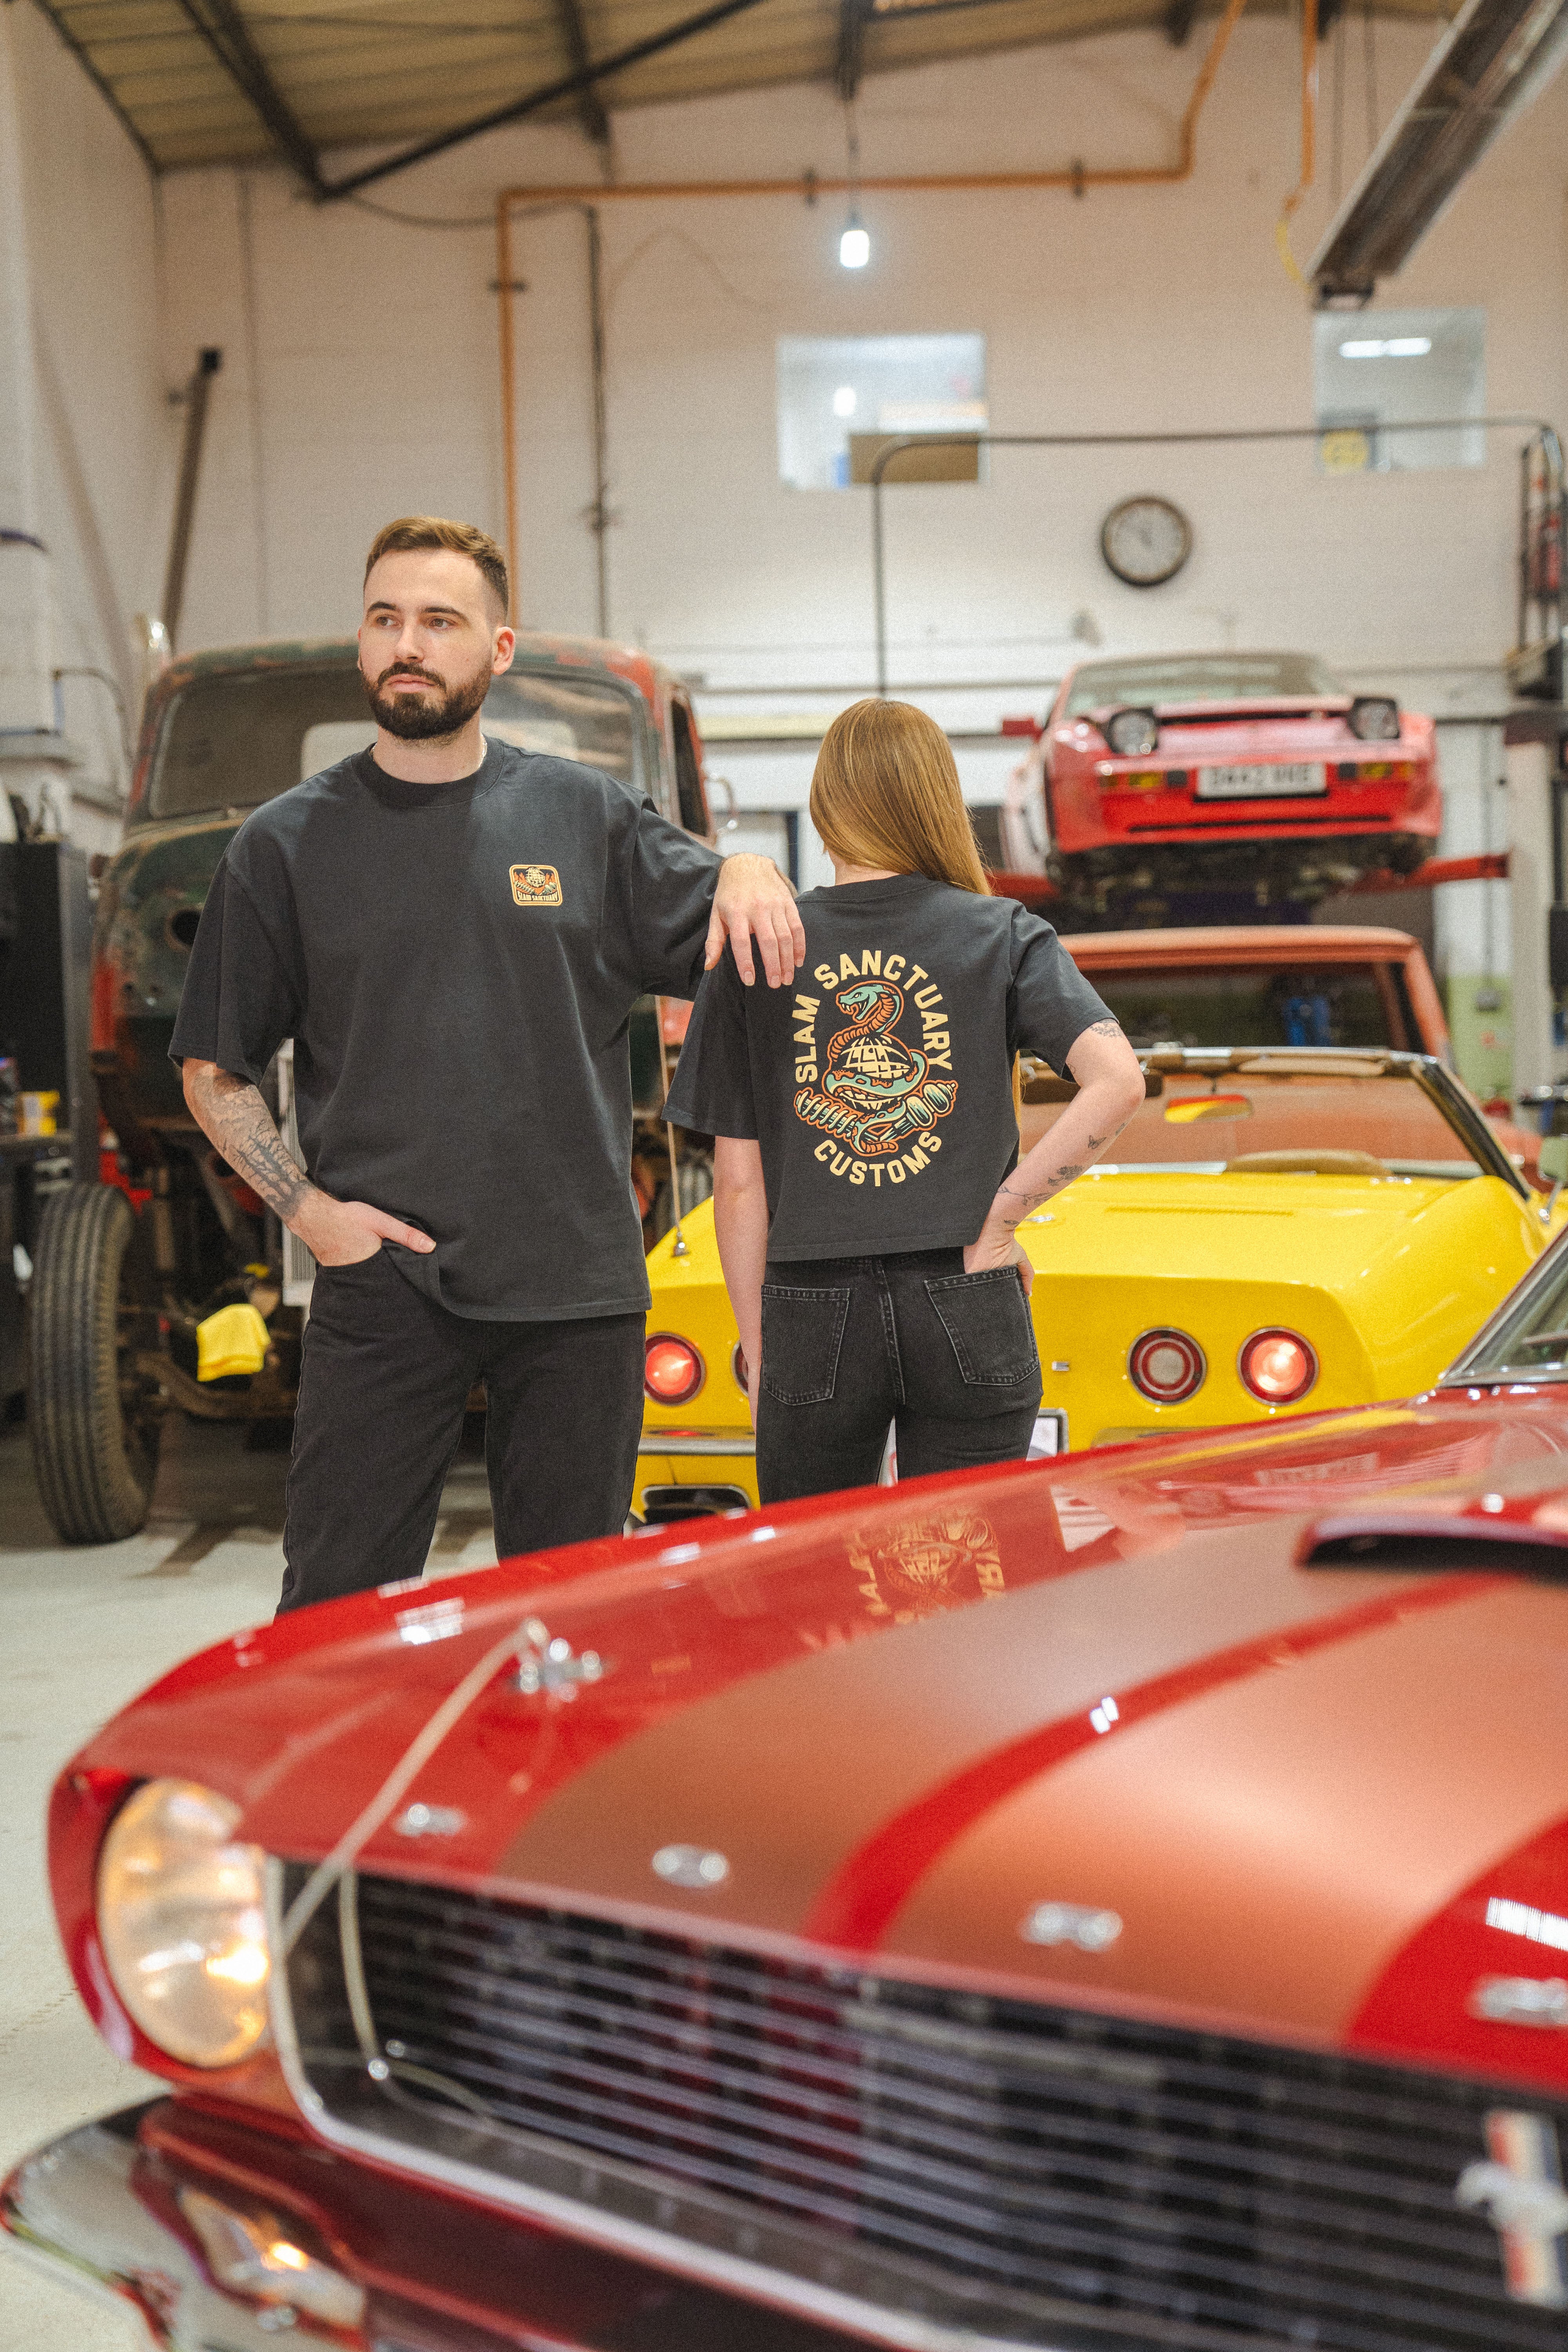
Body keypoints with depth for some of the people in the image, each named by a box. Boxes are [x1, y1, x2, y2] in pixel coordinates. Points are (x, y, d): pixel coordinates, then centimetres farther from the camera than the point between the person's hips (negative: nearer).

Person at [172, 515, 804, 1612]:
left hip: (578, 1282, 1)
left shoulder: (589, 816, 7)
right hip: (383, 1282, -1)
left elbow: (743, 955, 11)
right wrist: (306, 1205, -5)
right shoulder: (285, 844, 5)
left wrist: (748, 872, -11)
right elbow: (215, 1071, 9)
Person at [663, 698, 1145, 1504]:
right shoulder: (1003, 936, 1)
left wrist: (757, 1352, 10)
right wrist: (1000, 1217, -7)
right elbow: (1118, 1082, -13)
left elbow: (740, 1186, 2)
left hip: (812, 1319, 0)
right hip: (965, 1315, 0)